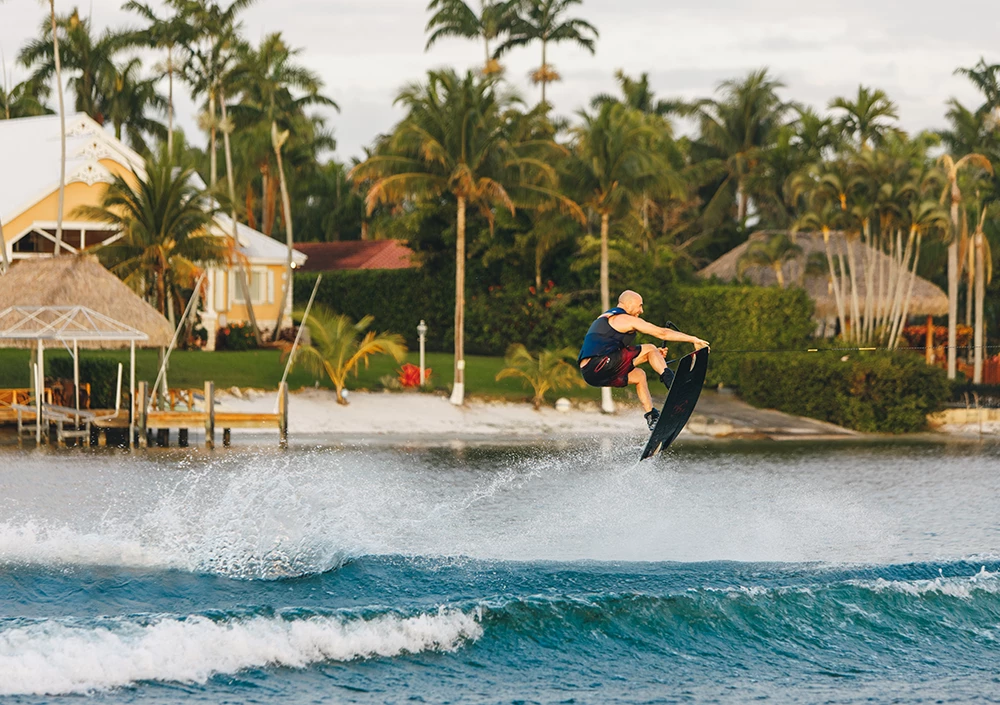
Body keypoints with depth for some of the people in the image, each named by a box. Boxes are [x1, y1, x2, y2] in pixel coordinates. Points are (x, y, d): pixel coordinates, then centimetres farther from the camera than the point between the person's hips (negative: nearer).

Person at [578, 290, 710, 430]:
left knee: (638, 375, 27)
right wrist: (693, 339, 9)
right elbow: (662, 333, 2)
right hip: (602, 364, -9)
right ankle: (670, 381, -11)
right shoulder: (626, 319, 2)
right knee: (650, 349, 3)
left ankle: (652, 418, 21)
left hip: (588, 373, 9)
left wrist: (655, 355, 31)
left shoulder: (604, 318, 29)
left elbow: (623, 354, 34)